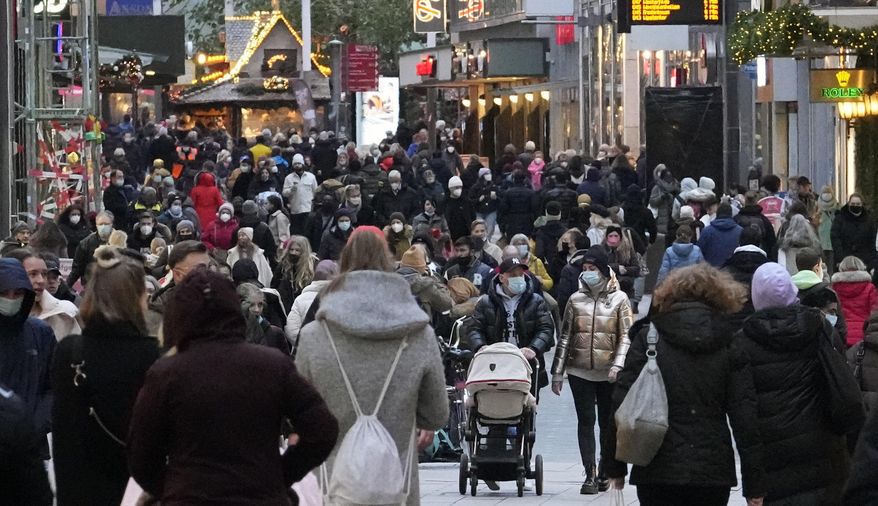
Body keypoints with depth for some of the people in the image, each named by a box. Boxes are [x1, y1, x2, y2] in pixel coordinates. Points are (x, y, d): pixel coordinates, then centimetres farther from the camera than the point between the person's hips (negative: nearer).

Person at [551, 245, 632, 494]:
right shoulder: (576, 299, 9)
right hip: (580, 371, 2)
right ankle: (590, 474, -7)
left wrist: (618, 365, -16)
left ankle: (606, 473, 18)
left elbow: (626, 336, -2)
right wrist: (558, 372, 7)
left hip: (609, 374, -1)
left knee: (608, 423, 7)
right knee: (586, 422, -4)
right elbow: (565, 336, 10)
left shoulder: (619, 299, 2)